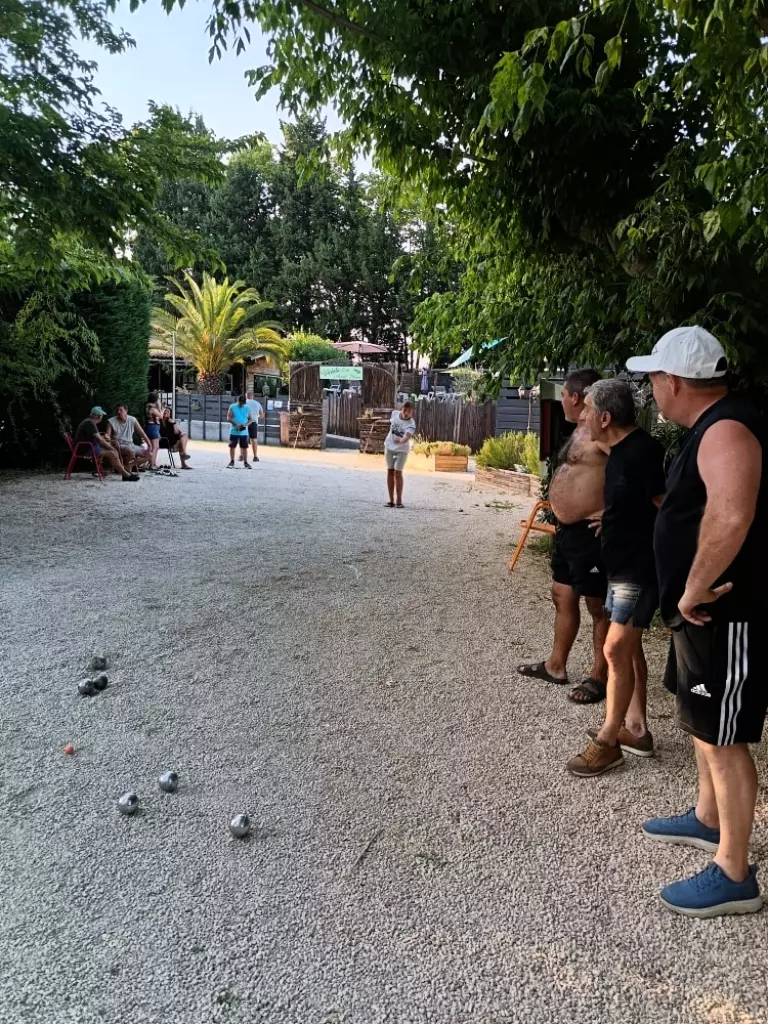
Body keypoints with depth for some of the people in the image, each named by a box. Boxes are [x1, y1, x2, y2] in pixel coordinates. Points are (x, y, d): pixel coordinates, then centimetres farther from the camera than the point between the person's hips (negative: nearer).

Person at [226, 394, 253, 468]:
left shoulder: (247, 408, 4)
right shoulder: (232, 407, -2)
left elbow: (250, 419, 5)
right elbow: (229, 418, -8)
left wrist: (245, 425, -15)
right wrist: (236, 425, -21)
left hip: (244, 432, 1)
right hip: (234, 431, -1)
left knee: (244, 447, 3)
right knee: (232, 446, 2)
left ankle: (245, 462, 10)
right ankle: (232, 462, 12)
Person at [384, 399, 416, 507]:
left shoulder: (411, 424, -25)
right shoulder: (395, 413, -10)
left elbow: (407, 437, -44)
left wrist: (400, 441, -65)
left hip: (402, 449, -5)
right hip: (389, 446, 5)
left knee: (397, 473, -9)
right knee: (390, 472, 5)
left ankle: (399, 501, 1)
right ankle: (391, 500, 11)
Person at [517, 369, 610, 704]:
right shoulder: (580, 430, 14)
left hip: (591, 533, -10)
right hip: (568, 530, 11)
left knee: (597, 605, 3)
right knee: (562, 597, 18)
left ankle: (599, 676, 17)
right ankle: (556, 665, 31)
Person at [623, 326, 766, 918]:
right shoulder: (711, 428, 12)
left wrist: (694, 589, -28)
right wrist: (692, 595, 19)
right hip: (707, 611, 11)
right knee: (703, 725, 24)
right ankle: (708, 820, 43)